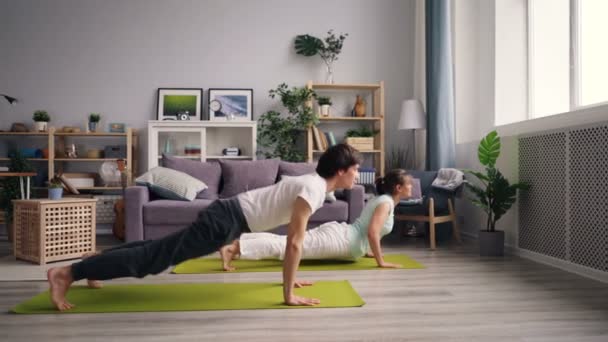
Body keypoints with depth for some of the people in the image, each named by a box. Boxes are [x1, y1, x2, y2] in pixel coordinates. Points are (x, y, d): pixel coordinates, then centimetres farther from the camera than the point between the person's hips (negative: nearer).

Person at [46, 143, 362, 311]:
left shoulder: (313, 183, 13)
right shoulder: (313, 190, -18)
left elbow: (294, 238, 23)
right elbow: (294, 243, -23)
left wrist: (291, 276, 24)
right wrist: (288, 294, -19)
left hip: (229, 214, 9)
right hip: (227, 220, -9)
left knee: (158, 250, 18)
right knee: (154, 257, -8)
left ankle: (91, 266, 31)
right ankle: (66, 273, -5)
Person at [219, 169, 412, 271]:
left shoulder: (381, 200, 21)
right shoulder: (386, 203, -9)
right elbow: (372, 233, -21)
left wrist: (367, 250, 34)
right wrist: (381, 261, -16)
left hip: (336, 233, 9)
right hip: (338, 239, -9)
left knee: (284, 241, 3)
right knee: (290, 245, -19)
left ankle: (234, 243, -1)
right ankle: (232, 249, -29)